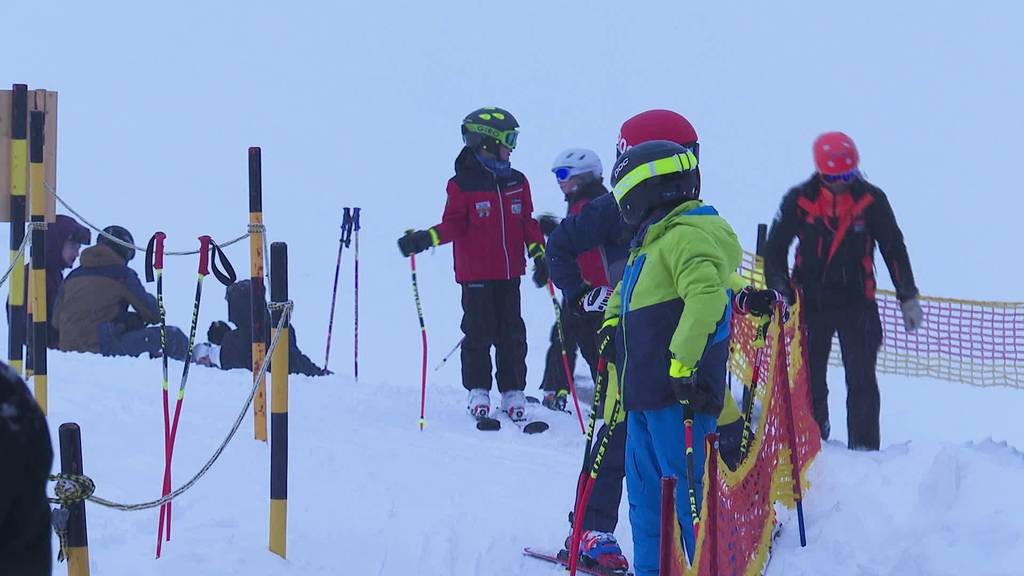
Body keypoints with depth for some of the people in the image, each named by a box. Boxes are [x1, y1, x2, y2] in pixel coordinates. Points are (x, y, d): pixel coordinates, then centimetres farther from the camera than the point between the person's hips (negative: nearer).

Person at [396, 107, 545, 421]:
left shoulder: (517, 182, 9)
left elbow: (527, 222, 14)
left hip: (509, 273, 4)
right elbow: (454, 225, -4)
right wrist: (426, 238, -19)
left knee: (512, 335, 4)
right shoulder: (463, 184, -5)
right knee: (479, 334, -2)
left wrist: (538, 254, 5)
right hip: (476, 275, -4)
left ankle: (513, 391, 12)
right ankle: (478, 392, 9)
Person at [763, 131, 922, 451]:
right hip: (811, 302, 1)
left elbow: (894, 249, 6)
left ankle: (864, 446, 1)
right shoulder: (799, 200, -3)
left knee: (862, 381, -4)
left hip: (857, 302, -1)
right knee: (809, 379, 4)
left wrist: (908, 298, 6)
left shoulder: (871, 200, -3)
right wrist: (781, 294, -3)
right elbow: (775, 249, 6)